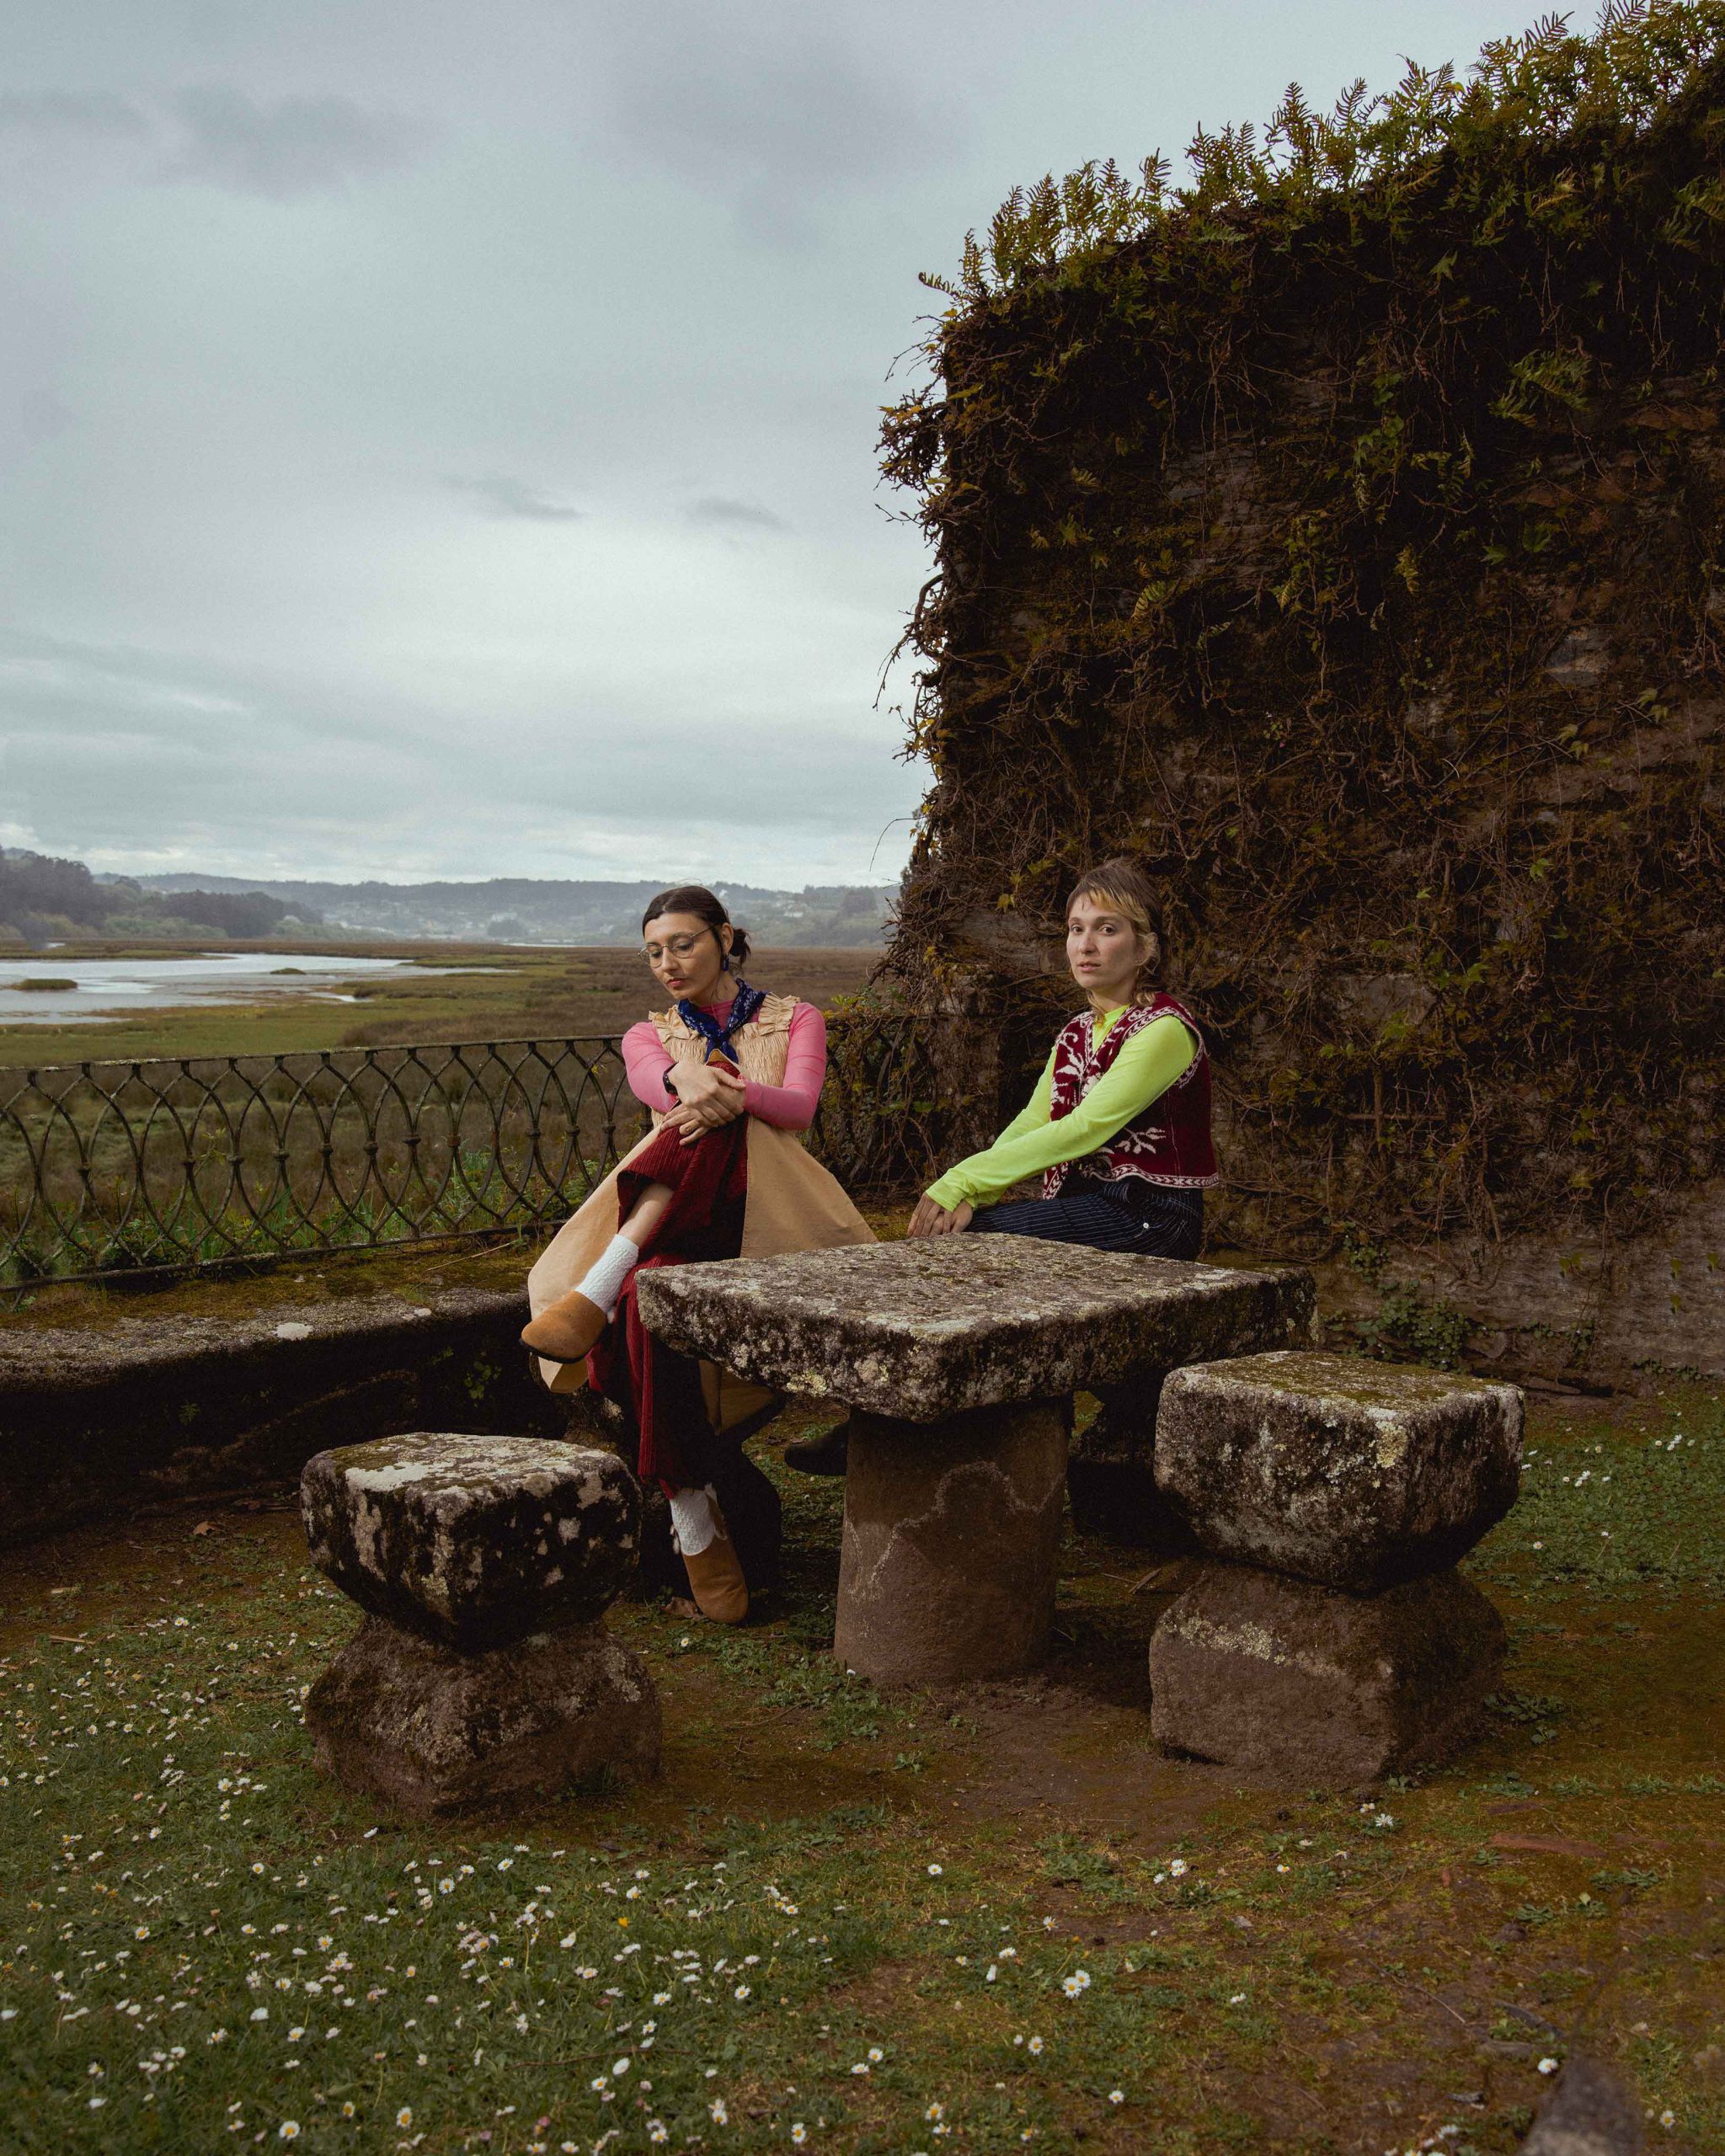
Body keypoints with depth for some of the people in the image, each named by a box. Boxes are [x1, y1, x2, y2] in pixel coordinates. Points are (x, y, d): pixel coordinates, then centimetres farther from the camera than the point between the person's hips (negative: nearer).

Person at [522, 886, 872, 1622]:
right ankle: (692, 1518, -34)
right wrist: (686, 1076, -34)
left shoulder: (793, 1019, 17)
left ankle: (600, 1287, -42)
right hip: (667, 1233, 2)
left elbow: (799, 1107, -5)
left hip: (766, 1215, -1)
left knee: (715, 1117, -34)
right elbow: (650, 1085, -7)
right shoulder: (649, 1036, 21)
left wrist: (733, 1095, -30)